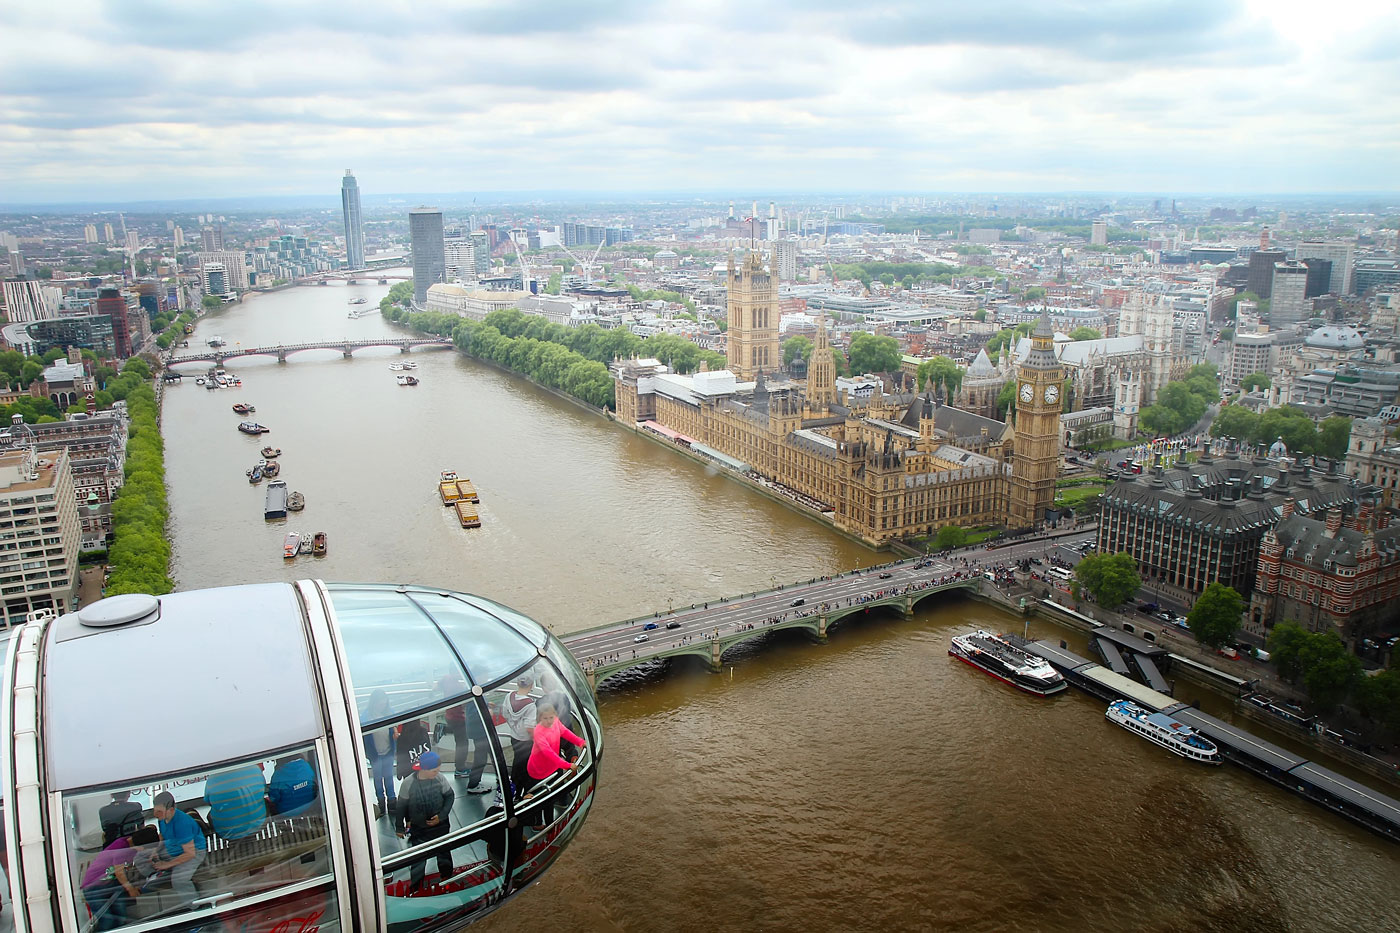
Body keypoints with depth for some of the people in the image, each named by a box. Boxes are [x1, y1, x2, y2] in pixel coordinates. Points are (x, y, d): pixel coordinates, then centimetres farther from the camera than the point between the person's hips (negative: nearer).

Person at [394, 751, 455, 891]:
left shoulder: (440, 779, -19)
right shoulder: (408, 783, -22)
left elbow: (450, 796, -5)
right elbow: (402, 805, -9)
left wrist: (441, 816, -16)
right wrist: (400, 827, 0)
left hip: (440, 826, 2)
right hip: (419, 829, -2)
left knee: (444, 853, 22)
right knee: (418, 858, 7)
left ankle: (447, 879, 47)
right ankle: (415, 887, 28)